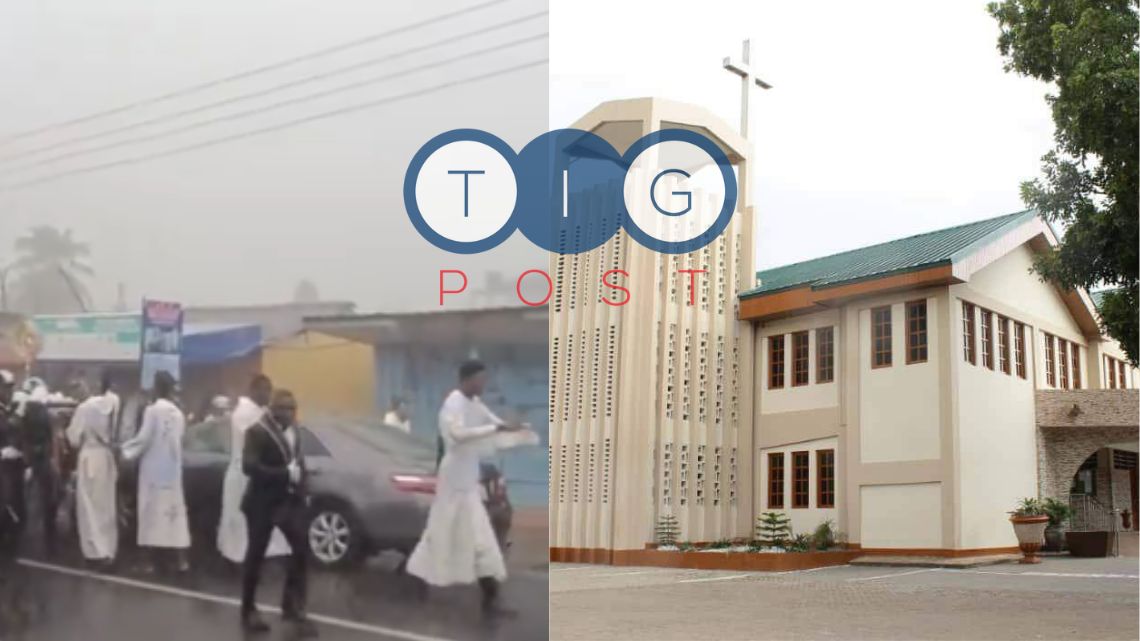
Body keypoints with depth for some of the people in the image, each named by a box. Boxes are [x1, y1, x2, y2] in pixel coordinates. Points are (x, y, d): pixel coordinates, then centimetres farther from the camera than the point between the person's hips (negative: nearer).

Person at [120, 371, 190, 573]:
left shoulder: (152, 410, -12)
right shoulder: (178, 413, 4)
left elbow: (144, 439, -14)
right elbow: (178, 439, 7)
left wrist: (126, 450, -1)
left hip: (154, 467, -4)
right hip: (172, 467, 5)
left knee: (154, 509, 2)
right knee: (174, 508, 6)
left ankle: (153, 560, 7)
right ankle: (181, 559, 3)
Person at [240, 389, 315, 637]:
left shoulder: (293, 431, 10)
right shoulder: (257, 432, -12)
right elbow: (249, 466, -23)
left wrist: (304, 489, 5)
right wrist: (285, 474, -25)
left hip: (290, 500, 6)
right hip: (263, 502, -6)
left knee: (300, 549, 1)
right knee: (256, 555, 5)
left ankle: (293, 606, 12)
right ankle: (249, 611, 18)